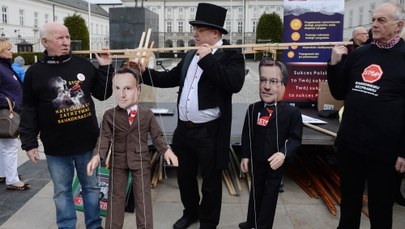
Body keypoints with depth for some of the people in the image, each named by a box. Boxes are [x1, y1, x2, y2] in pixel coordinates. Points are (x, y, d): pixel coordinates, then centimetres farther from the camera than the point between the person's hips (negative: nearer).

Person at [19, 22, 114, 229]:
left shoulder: (83, 64, 1)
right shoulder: (35, 72, -3)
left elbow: (103, 94, 5)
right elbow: (29, 112, -1)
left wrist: (105, 68, -5)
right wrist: (29, 143, -3)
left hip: (87, 143, 2)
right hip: (56, 147, -1)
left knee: (91, 187, 15)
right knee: (62, 191, 13)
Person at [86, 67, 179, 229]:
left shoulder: (147, 114, -6)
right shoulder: (109, 115, -5)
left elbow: (157, 136, -3)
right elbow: (105, 137, -6)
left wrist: (166, 150, -19)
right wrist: (97, 155, -22)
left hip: (141, 161, -1)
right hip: (118, 162, 1)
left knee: (143, 196, 6)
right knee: (115, 196, 12)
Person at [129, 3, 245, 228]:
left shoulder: (231, 55, -9)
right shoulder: (190, 55, 12)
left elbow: (235, 83, -26)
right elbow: (170, 78, 15)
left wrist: (207, 59, -22)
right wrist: (145, 71, 4)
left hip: (210, 132, -6)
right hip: (184, 130, 7)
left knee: (211, 180, 11)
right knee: (185, 176, 22)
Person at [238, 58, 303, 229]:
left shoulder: (292, 112, -16)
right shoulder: (253, 109, -7)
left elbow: (295, 138, -10)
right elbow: (246, 135, 2)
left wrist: (283, 153, -23)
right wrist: (245, 156, 2)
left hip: (276, 162, -2)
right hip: (257, 160, 2)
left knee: (271, 194, 13)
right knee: (256, 191, 19)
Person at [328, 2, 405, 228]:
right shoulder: (359, 54, 8)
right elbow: (339, 93, 13)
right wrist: (335, 64, -2)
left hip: (384, 150, -4)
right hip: (349, 143, 4)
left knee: (380, 208, 12)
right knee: (349, 202, 19)